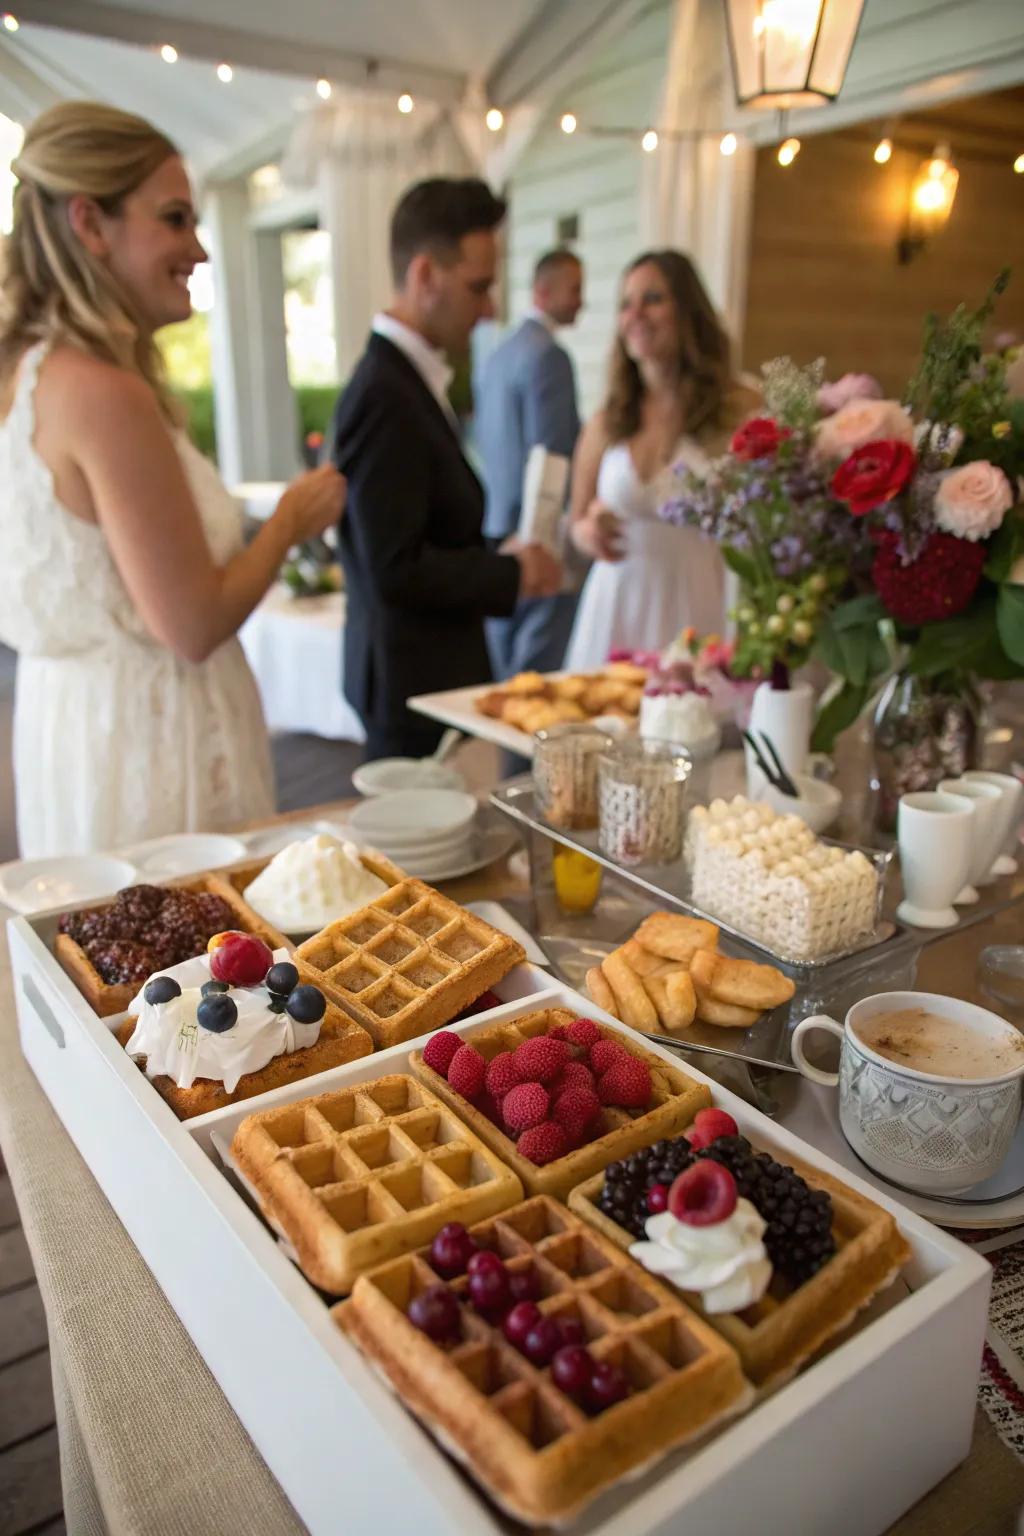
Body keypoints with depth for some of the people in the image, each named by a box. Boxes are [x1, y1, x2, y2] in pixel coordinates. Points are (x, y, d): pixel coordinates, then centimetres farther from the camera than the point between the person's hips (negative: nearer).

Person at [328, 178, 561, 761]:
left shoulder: (409, 379, 12)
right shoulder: (383, 395, -18)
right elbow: (395, 570, -23)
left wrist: (498, 556, 4)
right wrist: (512, 574, -12)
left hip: (437, 675, 9)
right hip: (416, 688, -9)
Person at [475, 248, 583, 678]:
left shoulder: (499, 353, 15)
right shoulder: (548, 354, -13)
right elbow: (552, 456, -18)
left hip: (498, 526, 9)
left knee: (502, 675, 14)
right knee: (539, 675, -4)